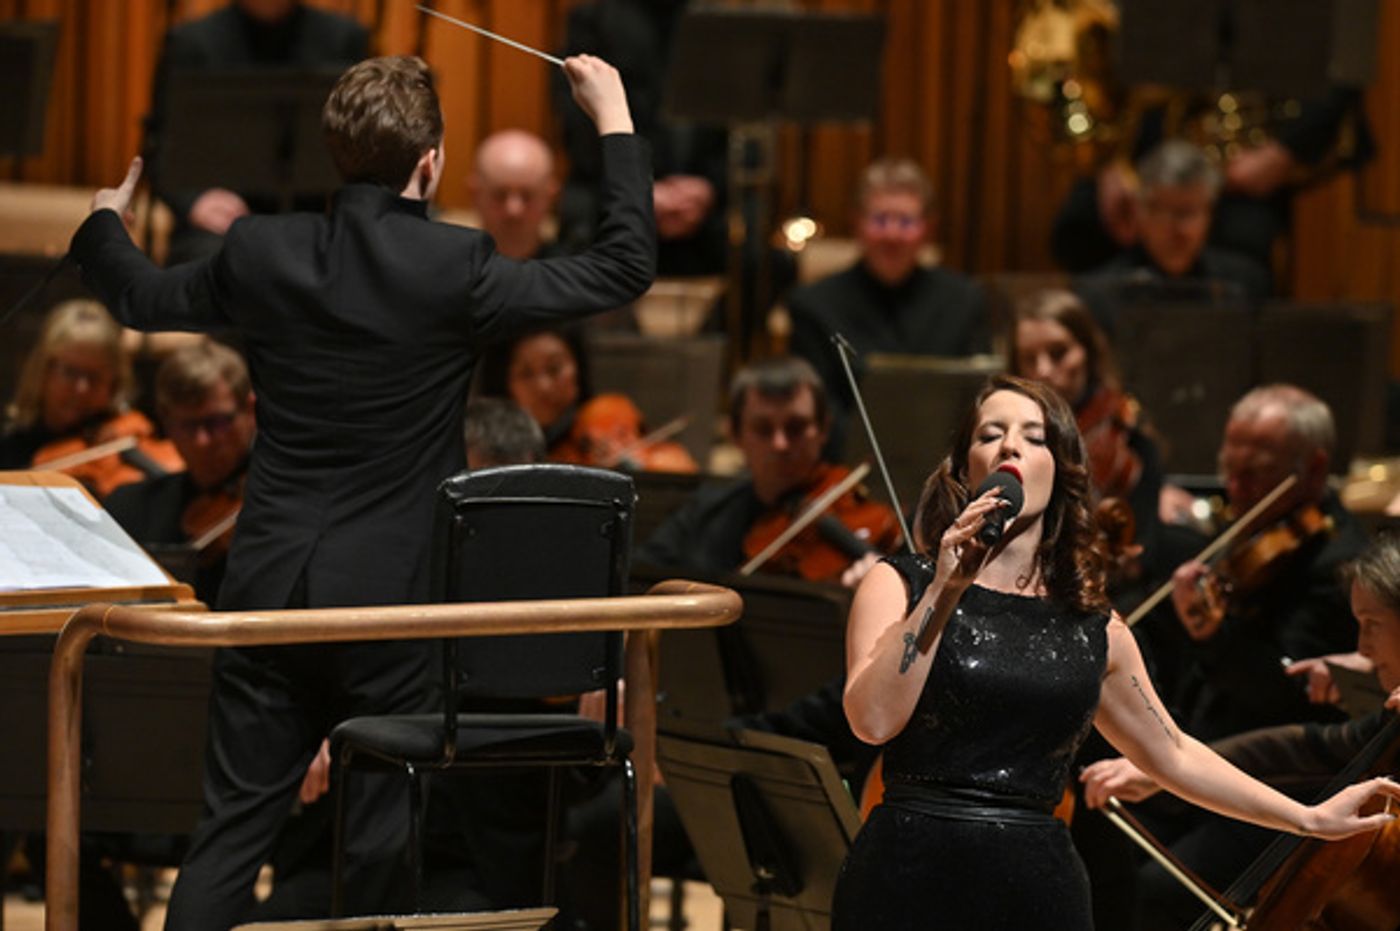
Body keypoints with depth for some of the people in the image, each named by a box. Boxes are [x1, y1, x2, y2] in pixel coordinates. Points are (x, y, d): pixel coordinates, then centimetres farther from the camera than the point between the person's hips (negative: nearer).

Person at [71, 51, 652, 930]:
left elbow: (144, 298, 17)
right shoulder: (456, 269, -15)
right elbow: (628, 265, -8)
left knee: (235, 823, 8)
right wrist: (615, 121, 3)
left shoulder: (262, 253, -2)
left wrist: (103, 224, 39)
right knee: (384, 843, 4)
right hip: (391, 597, -4)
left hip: (269, 586, 4)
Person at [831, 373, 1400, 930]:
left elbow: (1173, 755, 23)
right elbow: (873, 719, -13)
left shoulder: (1095, 632, 11)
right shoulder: (900, 586, 2)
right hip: (909, 884, -3)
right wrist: (944, 592, -16)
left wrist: (1312, 820, 22)